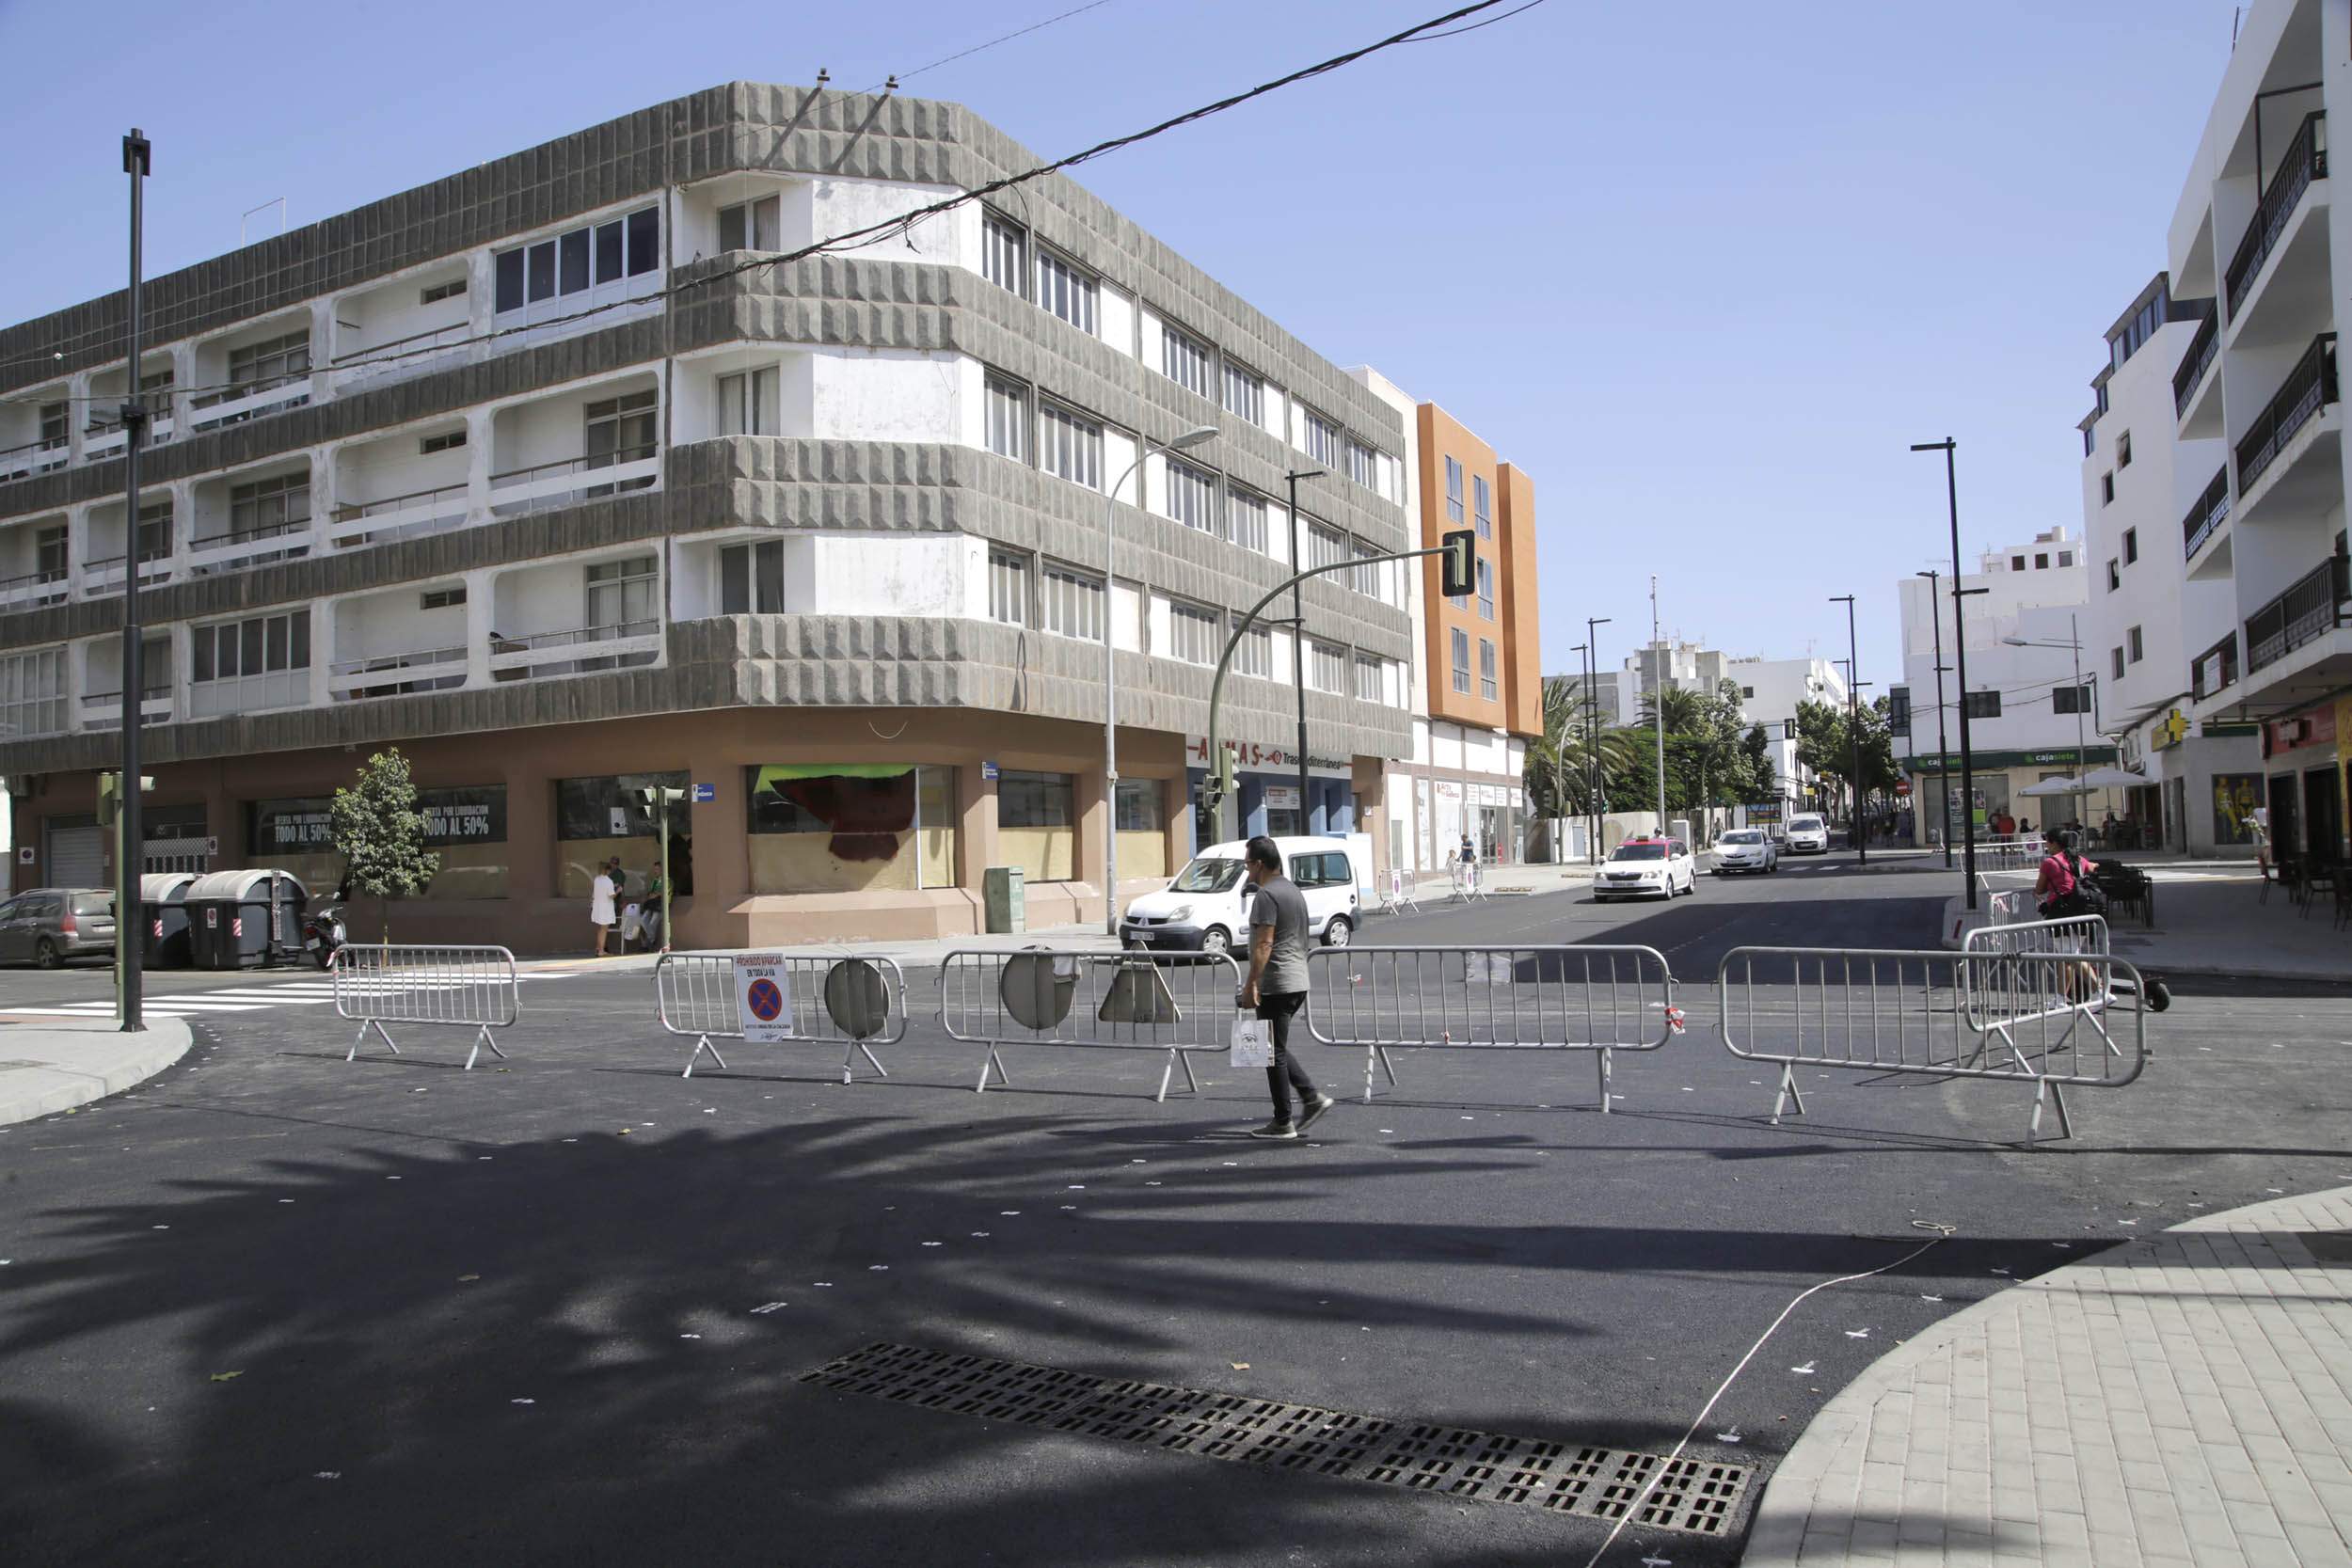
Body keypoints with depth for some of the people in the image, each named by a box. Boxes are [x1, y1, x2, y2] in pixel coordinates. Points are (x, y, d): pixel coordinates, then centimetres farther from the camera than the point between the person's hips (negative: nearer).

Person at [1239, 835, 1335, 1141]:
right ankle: (1312, 1096, 11)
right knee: (1277, 1049, 19)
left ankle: (1282, 1123, 4)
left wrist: (1251, 984, -21)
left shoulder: (1266, 895, -15)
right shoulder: (1294, 890, 16)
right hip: (1297, 982, 10)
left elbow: (1264, 944, -22)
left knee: (1274, 1052, -2)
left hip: (1276, 986, -10)